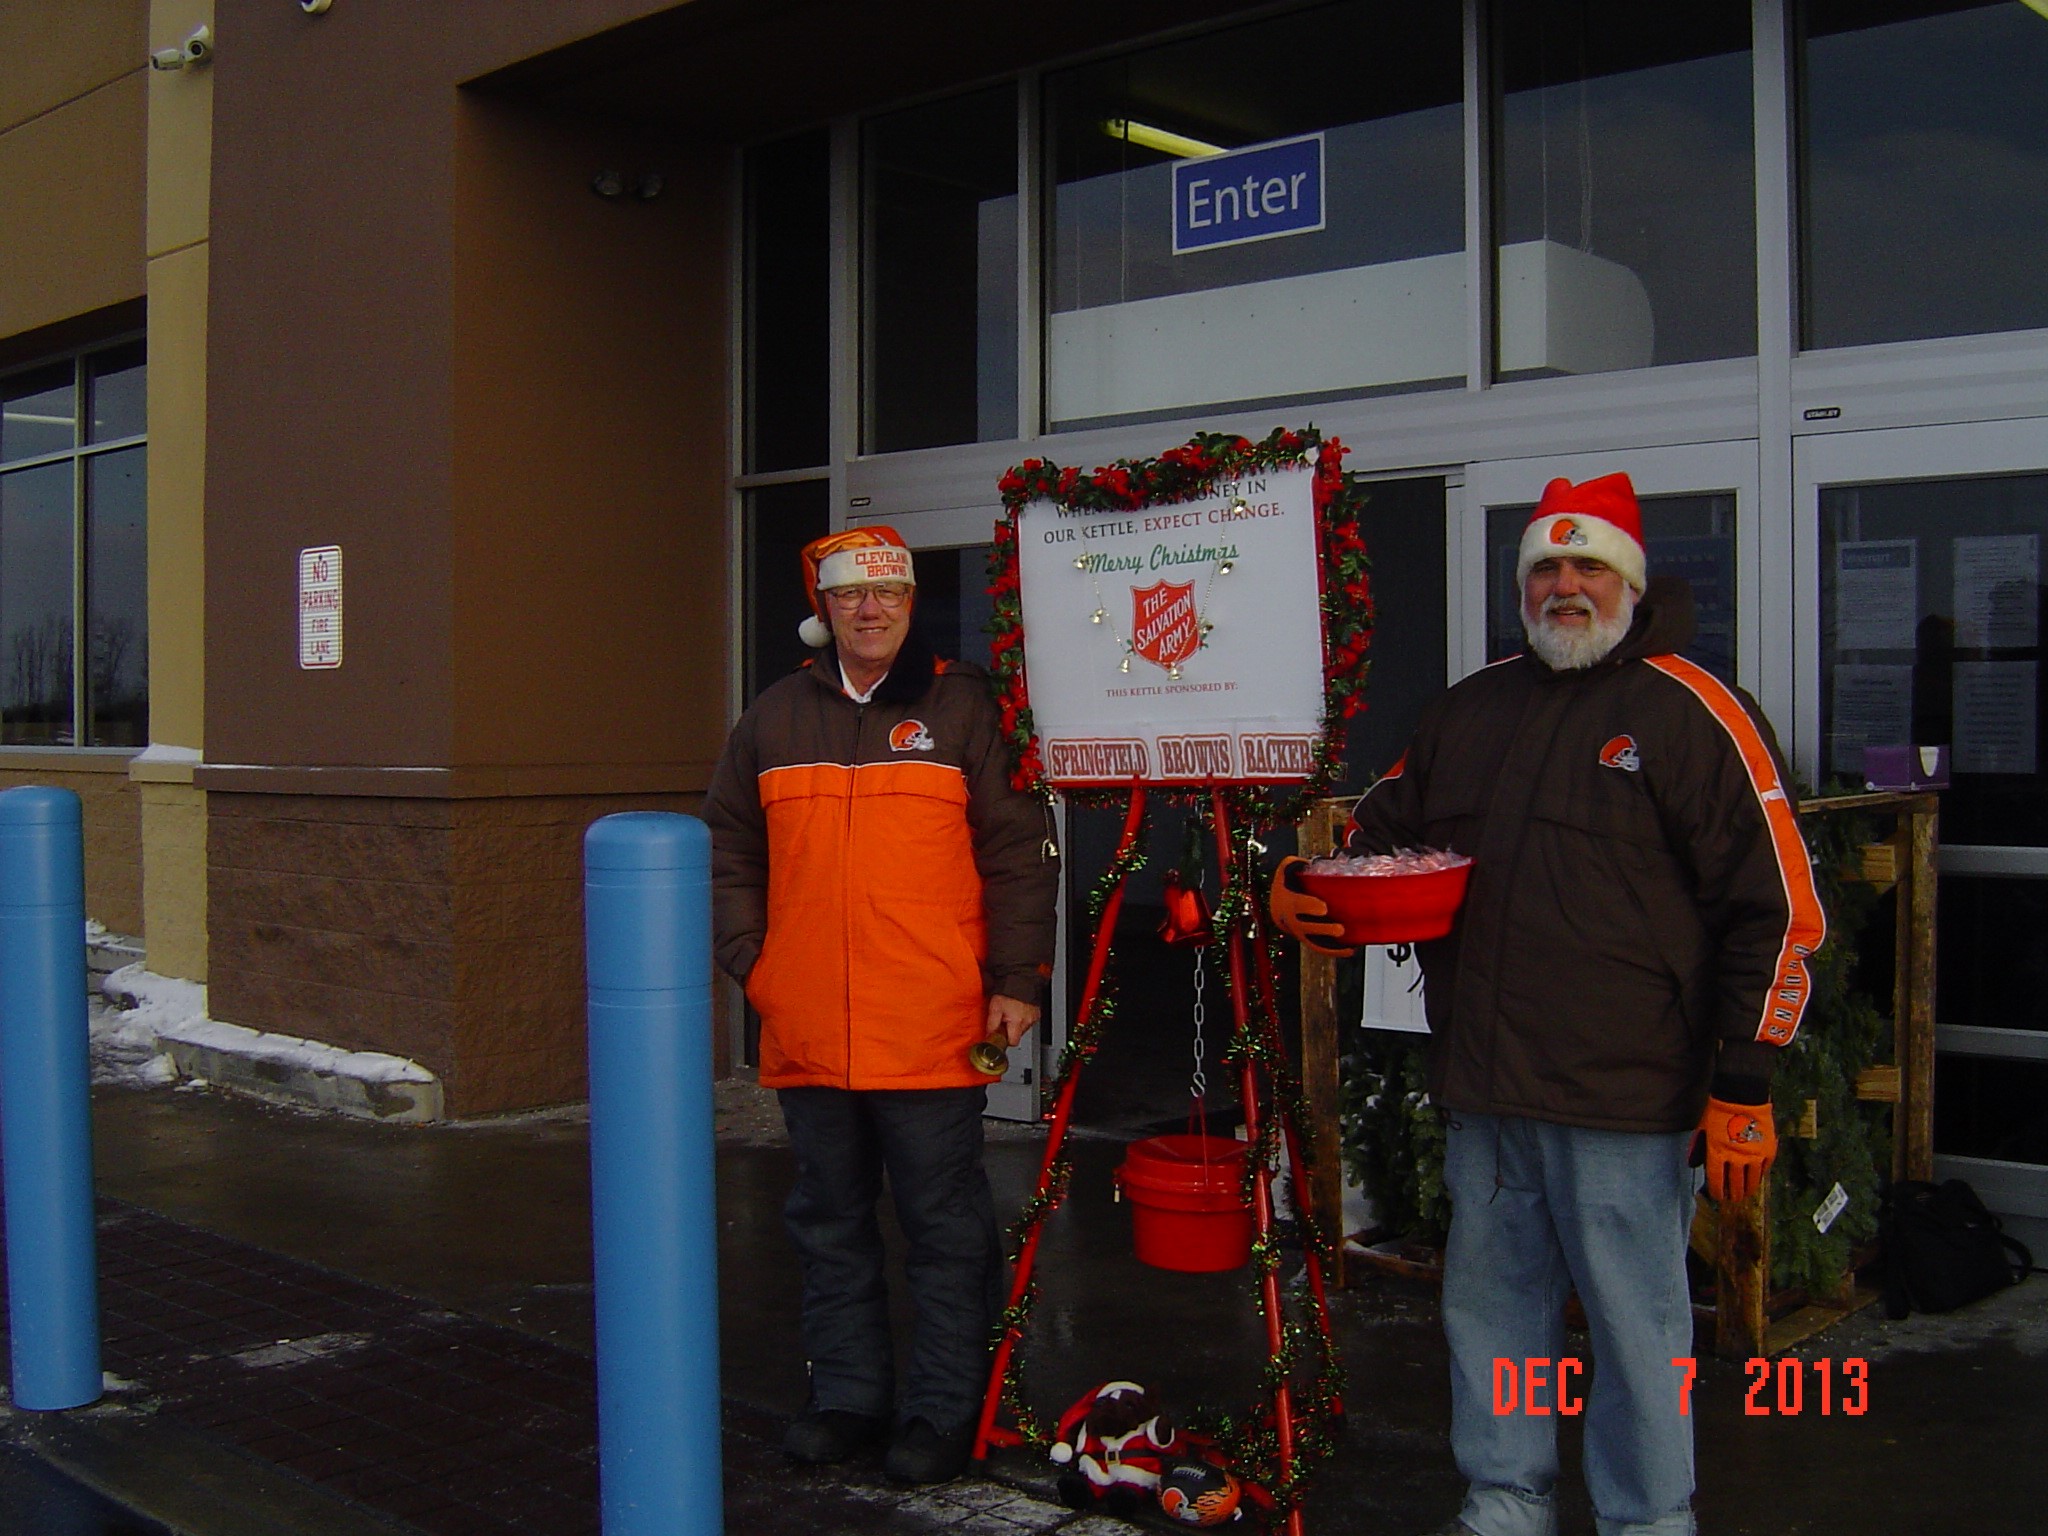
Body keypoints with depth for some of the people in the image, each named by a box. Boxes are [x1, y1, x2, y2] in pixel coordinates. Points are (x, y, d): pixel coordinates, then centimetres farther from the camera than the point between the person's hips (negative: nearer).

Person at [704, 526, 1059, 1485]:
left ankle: (942, 1411, 15)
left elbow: (1017, 851, -2)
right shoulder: (774, 719, 10)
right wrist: (748, 961, 7)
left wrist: (1018, 978, -7)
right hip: (808, 1031, 4)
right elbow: (731, 851, 16)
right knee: (829, 1220, 14)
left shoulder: (964, 709, 0)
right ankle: (847, 1397, 28)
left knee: (944, 1226, 3)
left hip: (931, 1033, -4)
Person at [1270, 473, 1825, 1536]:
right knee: (1489, 1310, 16)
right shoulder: (1468, 712, 13)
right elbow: (1378, 830, 26)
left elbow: (1779, 909, -7)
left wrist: (1742, 1090, -11)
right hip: (1482, 1089, 6)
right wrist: (1302, 890, 4)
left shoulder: (1690, 711, -5)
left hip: (1623, 1095, -6)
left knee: (1636, 1326, 4)